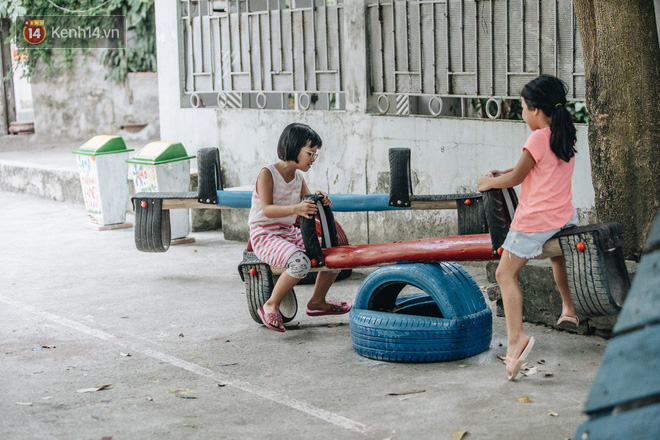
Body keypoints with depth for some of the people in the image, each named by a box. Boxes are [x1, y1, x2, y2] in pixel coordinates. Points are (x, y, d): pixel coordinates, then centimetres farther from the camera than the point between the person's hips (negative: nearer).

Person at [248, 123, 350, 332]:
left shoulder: (298, 177, 11)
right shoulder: (267, 174, -14)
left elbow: (308, 206, 12)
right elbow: (267, 210, -25)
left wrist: (318, 198, -13)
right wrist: (296, 209, -41)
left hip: (290, 234, 9)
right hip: (265, 236, -9)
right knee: (301, 262, -35)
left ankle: (317, 301, 20)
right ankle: (271, 306, -19)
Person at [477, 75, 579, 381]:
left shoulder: (538, 138, -14)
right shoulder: (567, 137, 9)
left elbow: (516, 178, -7)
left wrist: (489, 182, 10)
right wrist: (504, 173, 18)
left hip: (534, 221, -8)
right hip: (564, 217, 8)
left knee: (506, 275, -4)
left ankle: (516, 338, -20)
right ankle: (568, 308, 44)